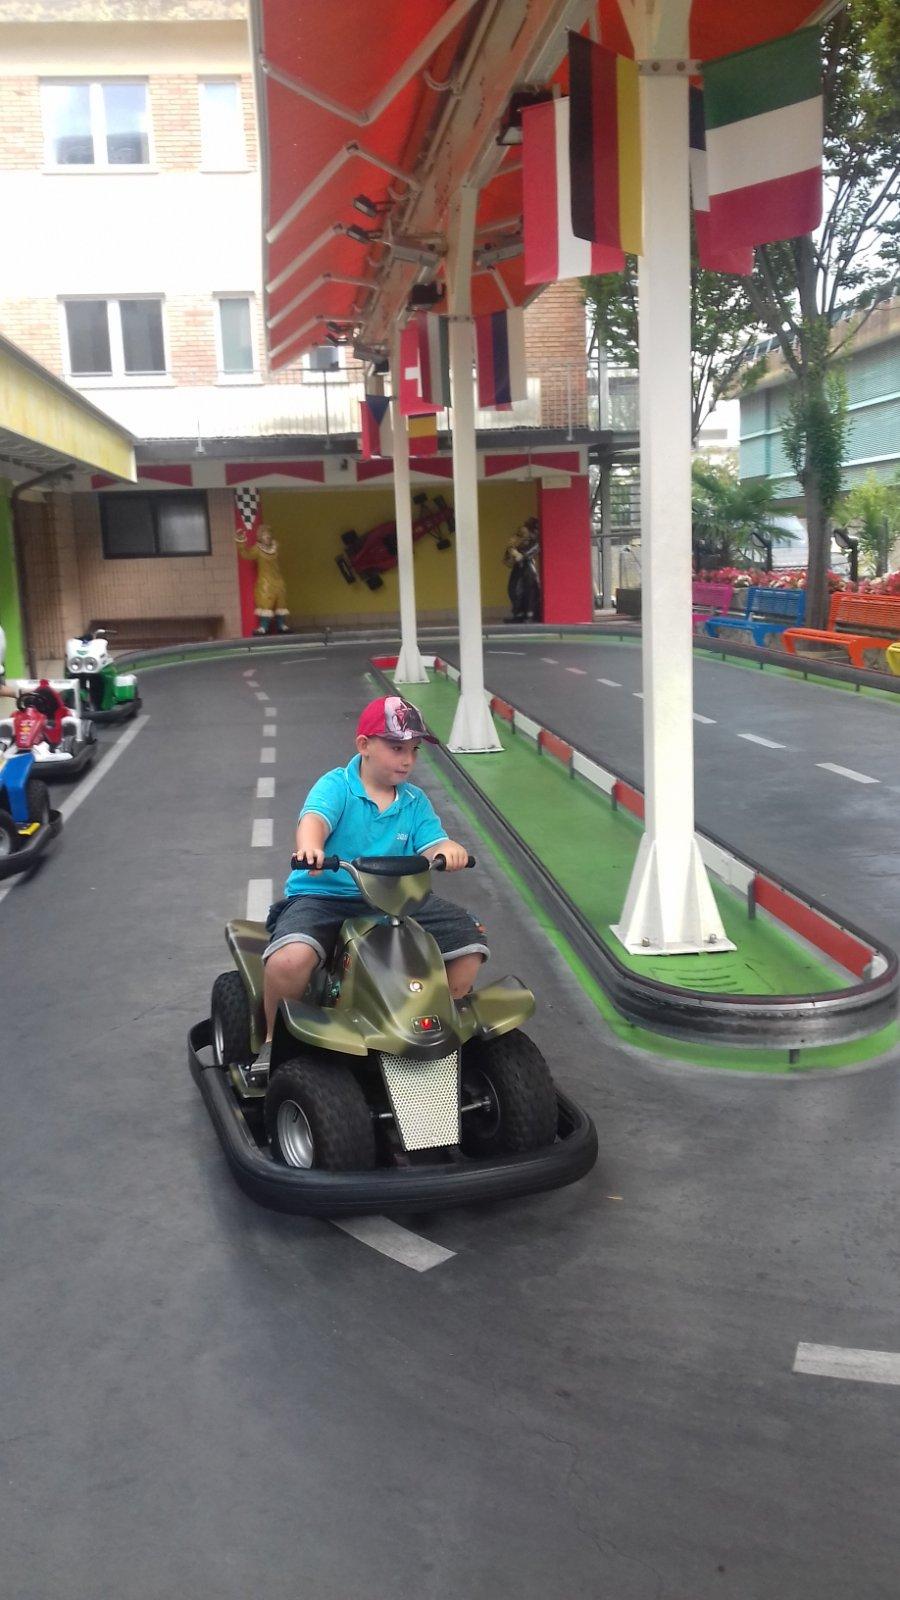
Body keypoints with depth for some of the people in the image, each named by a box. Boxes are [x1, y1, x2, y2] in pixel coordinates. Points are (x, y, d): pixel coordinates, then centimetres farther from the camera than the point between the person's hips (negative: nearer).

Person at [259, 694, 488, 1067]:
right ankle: (273, 1039, -2)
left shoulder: (415, 802, 12)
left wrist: (449, 850, -27)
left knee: (469, 940, -10)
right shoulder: (336, 785, -4)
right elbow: (315, 819, -24)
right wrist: (309, 847, -48)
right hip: (323, 895, -5)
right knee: (291, 959, -34)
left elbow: (432, 844, -1)